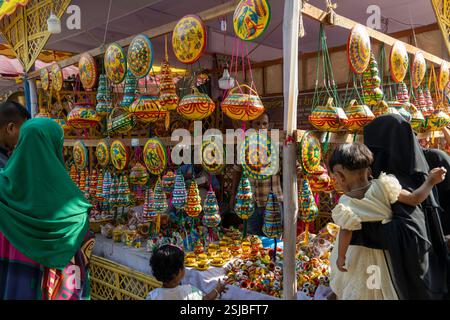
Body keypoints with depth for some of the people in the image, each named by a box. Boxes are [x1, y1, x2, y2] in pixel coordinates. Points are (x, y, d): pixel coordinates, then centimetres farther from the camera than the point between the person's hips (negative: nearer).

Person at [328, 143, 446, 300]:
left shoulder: (345, 205, -27)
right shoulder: (381, 187, -23)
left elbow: (346, 233, -30)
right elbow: (414, 199, -23)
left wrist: (341, 257, -17)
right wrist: (431, 180, -9)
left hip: (358, 252, -2)